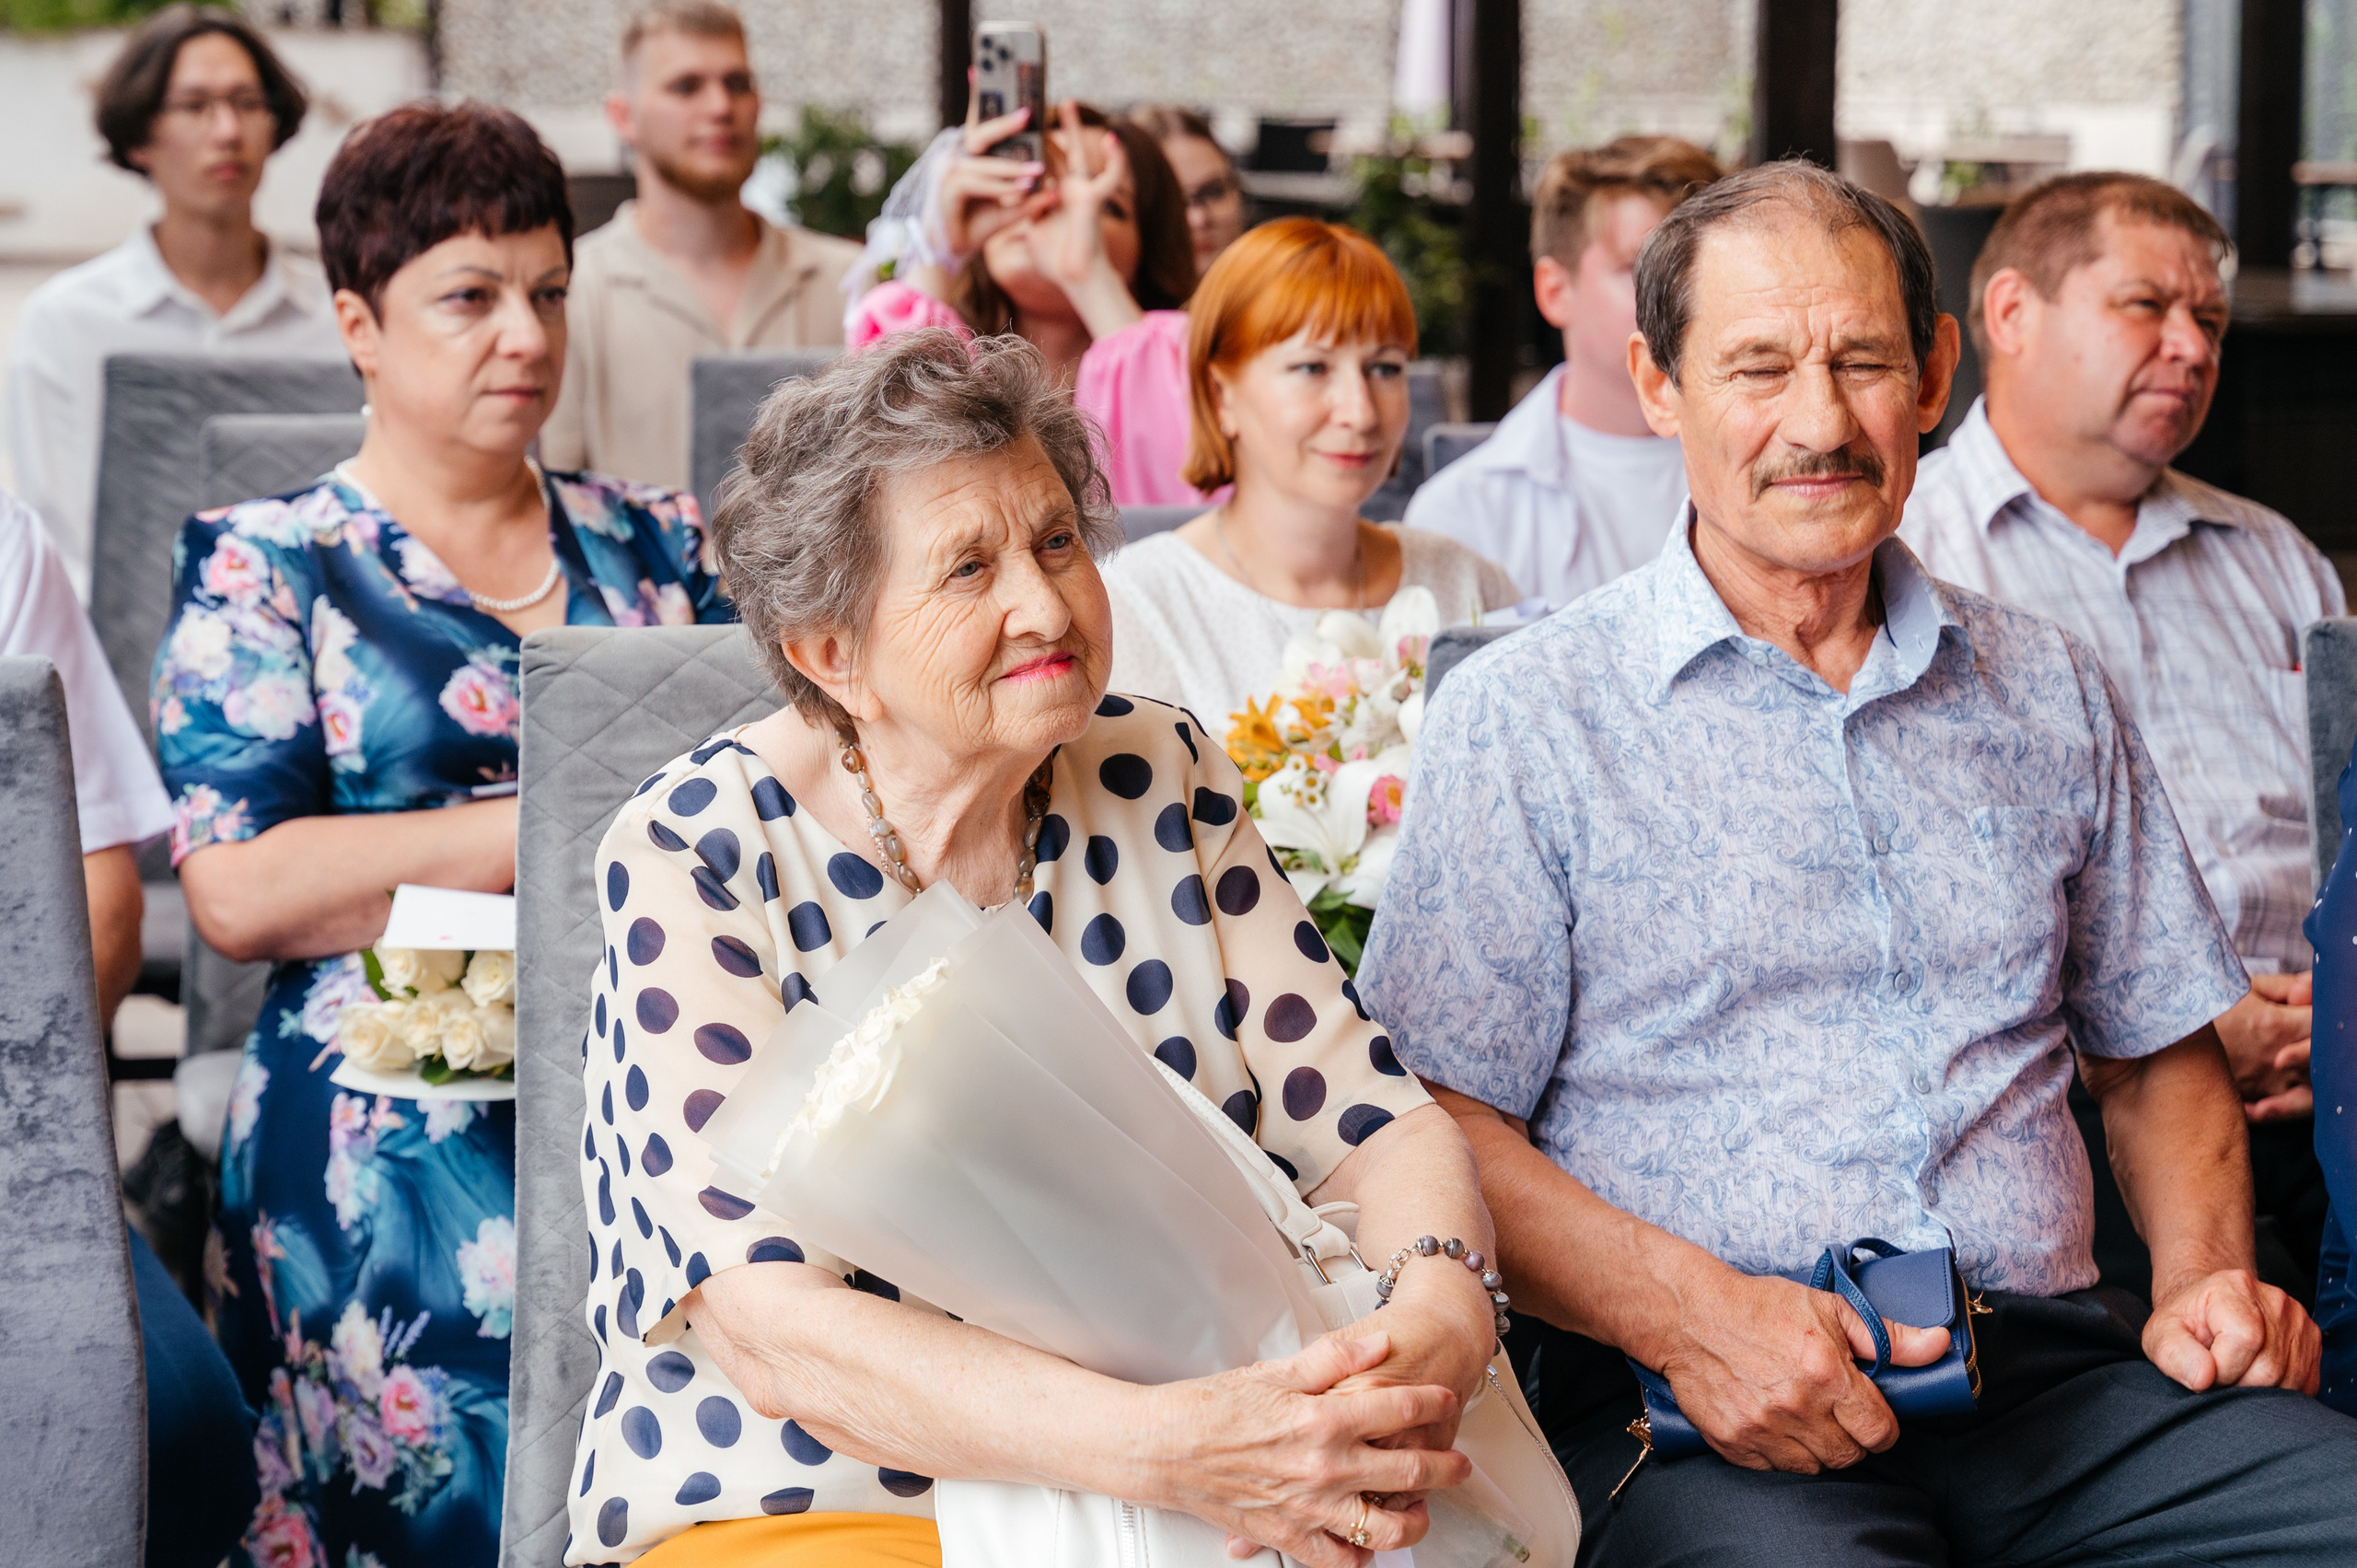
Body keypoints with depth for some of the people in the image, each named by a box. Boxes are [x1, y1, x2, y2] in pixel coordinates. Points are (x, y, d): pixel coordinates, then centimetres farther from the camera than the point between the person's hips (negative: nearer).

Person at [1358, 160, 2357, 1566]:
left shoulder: (2052, 695, 18)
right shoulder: (1526, 716, 4)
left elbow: (2160, 1054, 26)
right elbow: (1439, 1123, -2)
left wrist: (2205, 1277, 6)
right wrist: (1693, 1314, -17)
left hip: (2054, 1364, 4)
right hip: (1704, 1403, -4)